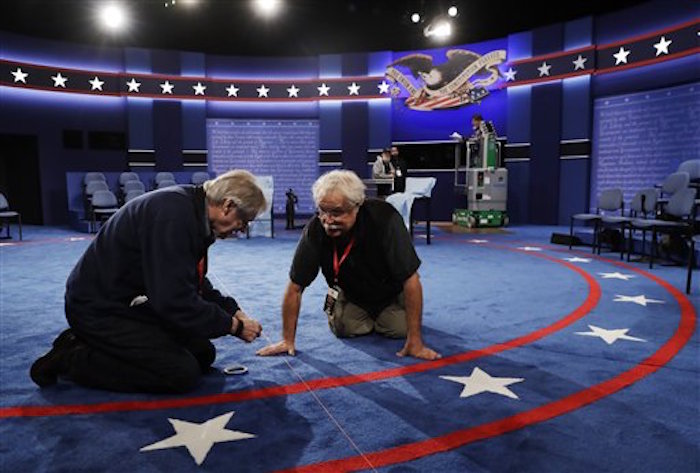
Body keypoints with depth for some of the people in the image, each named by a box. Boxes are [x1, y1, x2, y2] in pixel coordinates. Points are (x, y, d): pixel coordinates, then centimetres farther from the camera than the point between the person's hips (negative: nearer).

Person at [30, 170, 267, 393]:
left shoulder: (193, 211, 3)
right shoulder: (172, 214, -28)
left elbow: (196, 284, 14)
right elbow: (175, 300, -31)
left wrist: (233, 311, 2)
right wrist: (233, 326, -19)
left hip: (134, 305, 10)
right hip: (100, 310, -10)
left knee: (203, 354, 6)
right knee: (183, 374, -17)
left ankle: (88, 344, 13)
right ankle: (72, 358, -3)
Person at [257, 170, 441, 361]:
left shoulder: (384, 218, -36)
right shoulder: (315, 229, -29)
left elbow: (411, 279, -33)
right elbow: (295, 287, -20)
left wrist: (415, 342, -33)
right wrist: (288, 340, -18)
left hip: (390, 292, -1)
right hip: (351, 293, 2)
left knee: (399, 328, -18)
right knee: (343, 328, -16)